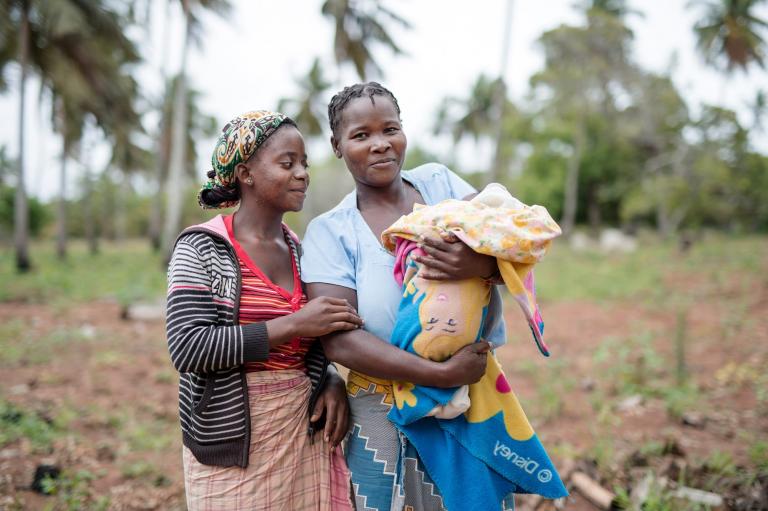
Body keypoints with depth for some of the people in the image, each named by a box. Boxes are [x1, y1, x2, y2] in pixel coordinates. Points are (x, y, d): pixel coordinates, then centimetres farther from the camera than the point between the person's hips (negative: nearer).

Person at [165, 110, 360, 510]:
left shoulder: (300, 249, 6)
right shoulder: (202, 247, -10)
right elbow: (187, 348, -20)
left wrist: (333, 381, -5)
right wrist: (292, 324, -22)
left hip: (303, 433, 5)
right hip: (233, 440, -5)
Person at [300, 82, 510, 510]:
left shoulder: (439, 182, 2)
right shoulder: (329, 232, -5)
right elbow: (339, 340, -16)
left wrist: (481, 263, -29)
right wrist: (442, 374, -24)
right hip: (388, 421, -2)